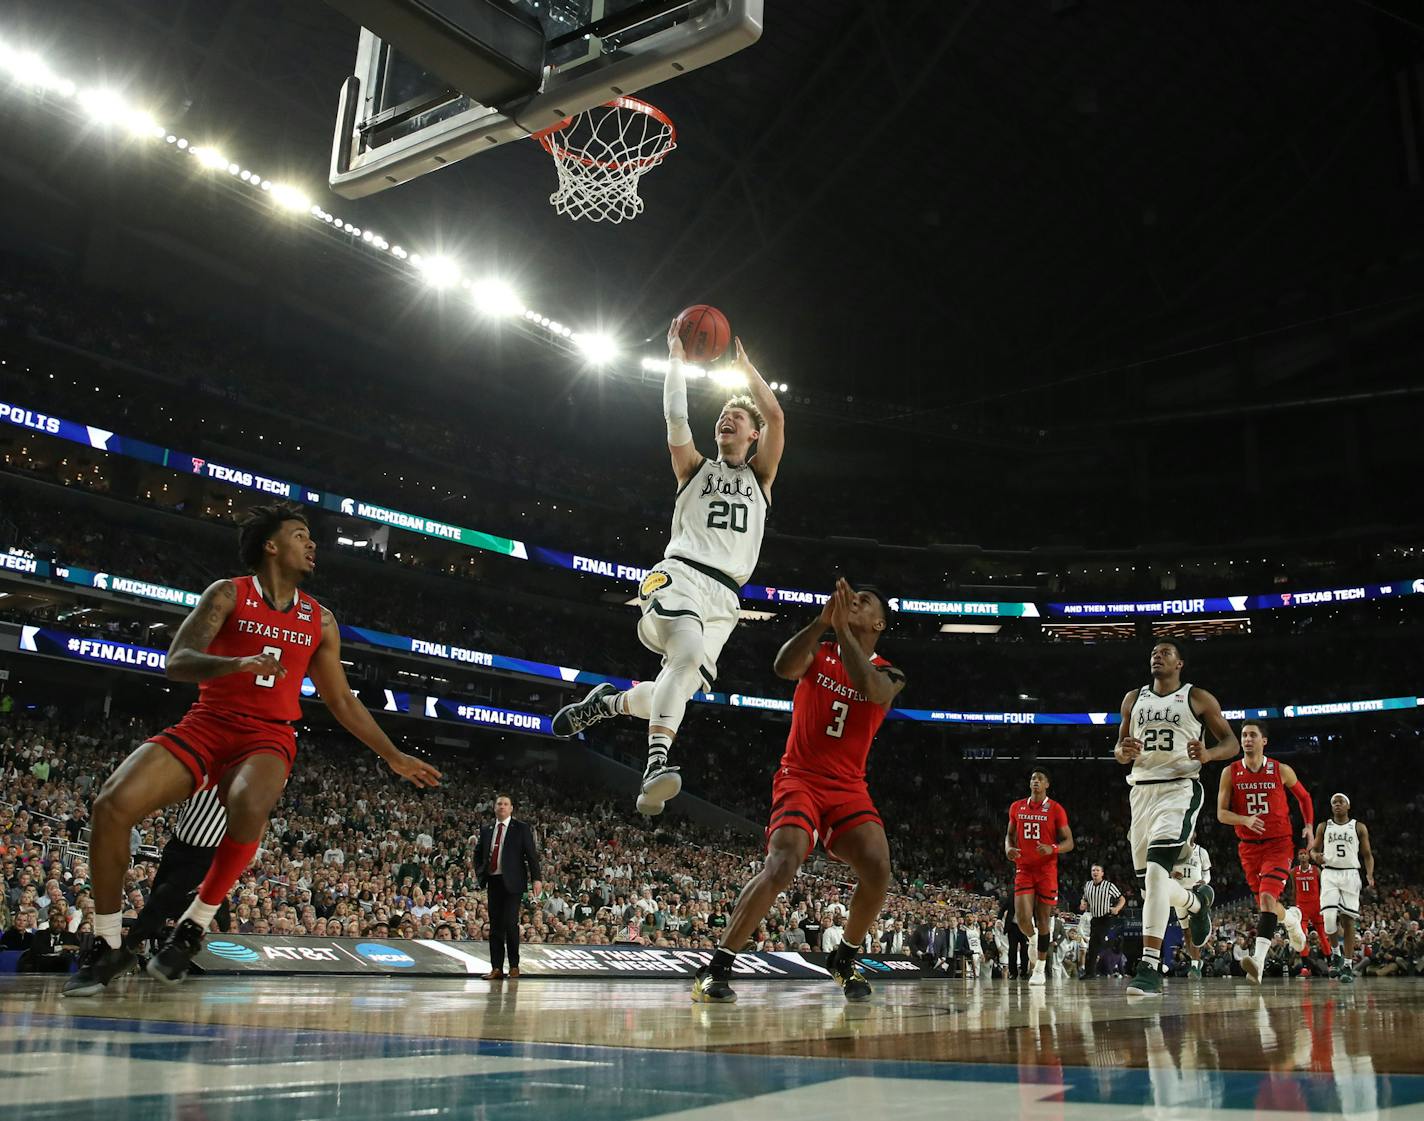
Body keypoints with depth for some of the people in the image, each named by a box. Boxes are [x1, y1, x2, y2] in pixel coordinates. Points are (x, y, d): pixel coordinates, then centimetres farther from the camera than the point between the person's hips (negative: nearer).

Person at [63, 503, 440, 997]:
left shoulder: (320, 621, 11)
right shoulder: (229, 594, 1)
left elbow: (342, 702, 18)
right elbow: (177, 661, -11)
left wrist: (395, 757, 17)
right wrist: (236, 663, -32)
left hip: (268, 737, 1)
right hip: (205, 725, -1)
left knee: (249, 809, -35)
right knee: (112, 804, -23)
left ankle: (193, 928, -12)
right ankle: (108, 946, -3)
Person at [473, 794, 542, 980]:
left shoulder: (522, 828, 2)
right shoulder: (486, 830, 15)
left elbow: (532, 854, -1)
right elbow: (478, 853, 26)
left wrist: (536, 878, -9)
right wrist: (479, 873, 10)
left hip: (512, 882, -4)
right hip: (493, 881, 4)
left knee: (510, 922, -11)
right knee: (495, 925, 4)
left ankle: (514, 966, 4)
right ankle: (497, 968, 9)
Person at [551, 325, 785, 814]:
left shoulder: (759, 475, 23)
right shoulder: (695, 468, 22)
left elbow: (776, 416, 8)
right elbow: (676, 417, 4)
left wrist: (743, 364, 11)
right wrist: (676, 358, 7)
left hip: (724, 595, 3)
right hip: (680, 574, -3)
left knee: (680, 686, -9)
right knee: (689, 653, -34)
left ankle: (608, 702, 21)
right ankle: (657, 765, -41)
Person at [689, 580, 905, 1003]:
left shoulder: (889, 676, 4)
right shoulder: (818, 654, 3)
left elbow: (869, 689, -21)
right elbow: (783, 667, -20)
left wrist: (843, 629, -27)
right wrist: (823, 621, -30)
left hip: (848, 787, 3)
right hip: (799, 778, -2)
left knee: (877, 869, -18)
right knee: (782, 864, -25)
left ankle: (844, 960, 9)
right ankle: (715, 969, -18)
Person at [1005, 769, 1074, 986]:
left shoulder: (1056, 809, -3)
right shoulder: (1017, 807, 7)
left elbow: (1069, 842, -3)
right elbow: (1010, 834, 18)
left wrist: (1052, 848, -22)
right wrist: (1008, 848, -4)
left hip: (1047, 870, -2)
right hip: (1023, 869, 2)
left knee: (1043, 917, 2)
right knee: (1022, 917, -12)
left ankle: (1040, 968, 12)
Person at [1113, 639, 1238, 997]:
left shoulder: (1198, 698, 4)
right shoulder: (1133, 699, 15)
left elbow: (1231, 743, 6)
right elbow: (1119, 749, 19)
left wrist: (1208, 754, -17)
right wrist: (1123, 752, -6)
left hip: (1179, 789, -5)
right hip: (1142, 790, 6)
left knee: (1156, 870, -25)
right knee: (1149, 884, 9)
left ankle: (1150, 967, -25)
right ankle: (1197, 901, 44)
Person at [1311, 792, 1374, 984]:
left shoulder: (1359, 828, 9)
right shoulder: (1323, 827, 12)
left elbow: (1367, 854, 8)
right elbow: (1313, 849, 15)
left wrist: (1370, 875, -8)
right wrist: (1315, 855, -9)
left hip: (1350, 875, -1)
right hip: (1329, 874, 1)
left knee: (1348, 920, -5)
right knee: (1329, 917, -16)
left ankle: (1348, 965, 1)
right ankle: (1336, 953, 8)